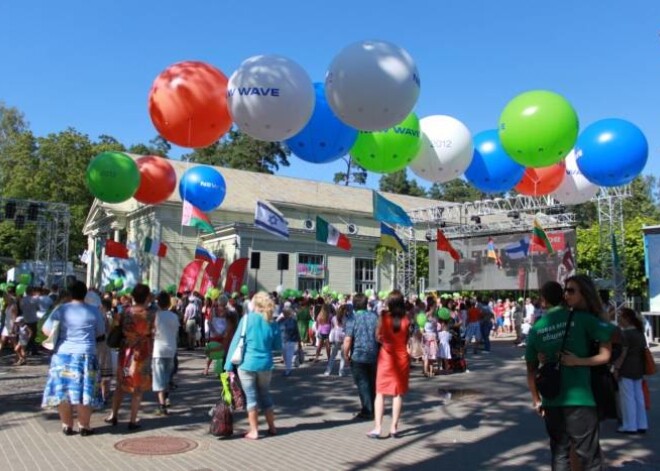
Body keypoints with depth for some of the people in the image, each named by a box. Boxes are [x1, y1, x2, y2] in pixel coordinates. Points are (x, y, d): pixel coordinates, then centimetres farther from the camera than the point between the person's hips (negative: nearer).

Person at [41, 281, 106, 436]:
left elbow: (46, 330, -1)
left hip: (62, 355, 1)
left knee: (63, 391, 9)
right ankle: (84, 426, 11)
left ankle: (67, 425, 16)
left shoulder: (61, 309, -3)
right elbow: (100, 333, 5)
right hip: (85, 356, -1)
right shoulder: (94, 311, -3)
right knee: (84, 392, 5)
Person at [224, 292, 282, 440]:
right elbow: (277, 346, 9)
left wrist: (229, 365, -5)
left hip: (247, 364, -3)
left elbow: (236, 341, -9)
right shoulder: (272, 323, 0)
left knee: (251, 397, 8)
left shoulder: (247, 318, -8)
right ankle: (272, 427, 27)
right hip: (265, 365, 3)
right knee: (265, 395, 19)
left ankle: (254, 431, 13)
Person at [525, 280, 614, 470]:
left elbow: (531, 370, 8)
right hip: (580, 398, -3)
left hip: (551, 401, 3)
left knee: (559, 453, 14)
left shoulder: (536, 329, 4)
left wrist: (536, 399, 19)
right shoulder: (580, 318, -5)